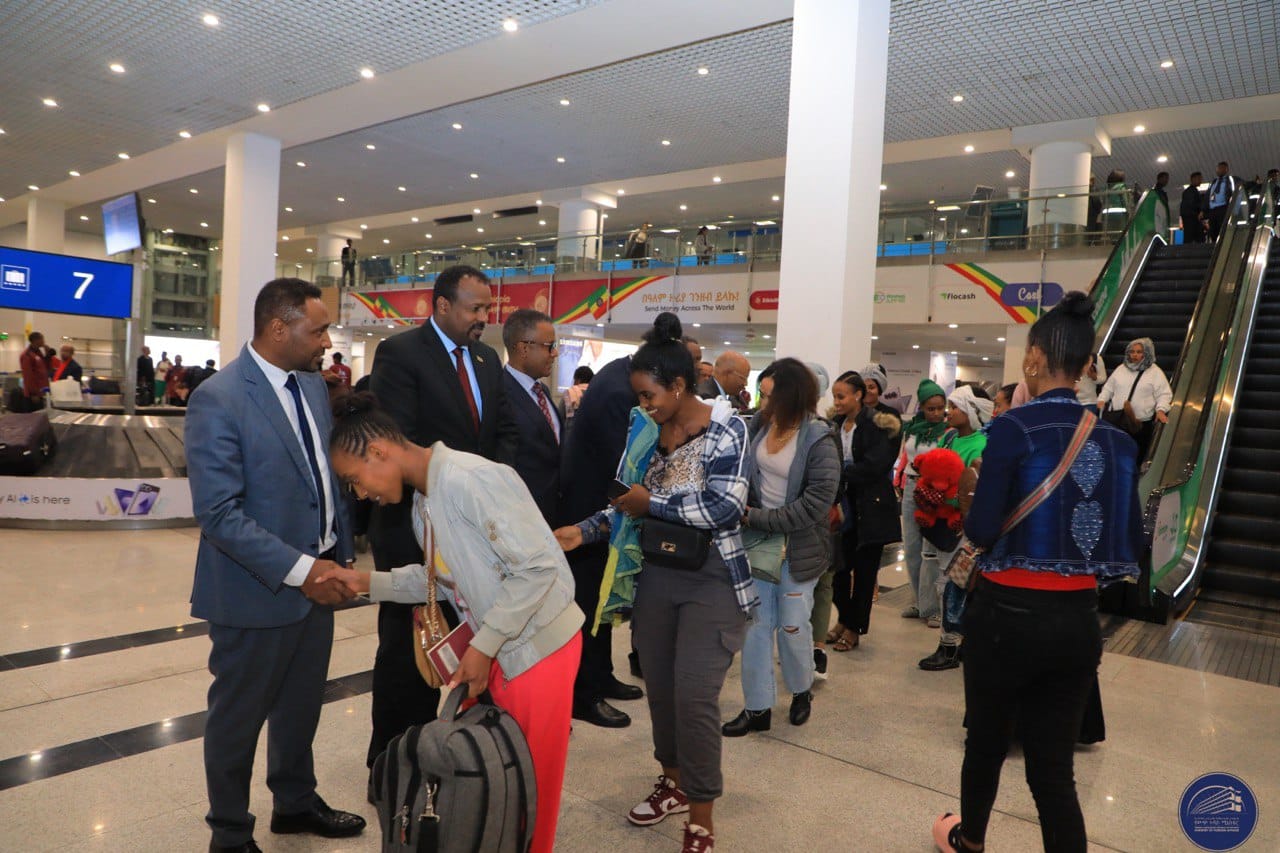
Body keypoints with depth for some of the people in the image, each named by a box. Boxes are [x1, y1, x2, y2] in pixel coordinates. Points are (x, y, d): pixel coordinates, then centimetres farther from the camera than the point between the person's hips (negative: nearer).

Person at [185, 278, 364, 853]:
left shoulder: (312, 385, 4)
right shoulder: (218, 400, -20)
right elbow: (218, 514, -24)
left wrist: (337, 554, 7)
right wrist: (299, 569, -26)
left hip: (315, 577, 7)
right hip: (257, 590, -7)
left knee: (302, 704, 23)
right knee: (238, 716, 14)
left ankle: (295, 801, 46)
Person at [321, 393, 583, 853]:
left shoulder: (466, 478, -24)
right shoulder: (421, 503, 5)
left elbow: (537, 566, -24)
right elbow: (444, 576, 10)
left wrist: (482, 646, -19)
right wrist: (369, 582, 3)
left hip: (538, 642, -8)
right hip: (499, 647, 8)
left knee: (532, 775, 8)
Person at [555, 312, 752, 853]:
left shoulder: (724, 429, -13)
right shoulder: (645, 431, 4)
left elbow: (726, 507, -23)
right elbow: (631, 505, 11)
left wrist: (653, 503, -16)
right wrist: (584, 531, -3)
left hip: (711, 580, -6)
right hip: (655, 574, 6)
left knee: (694, 695, -9)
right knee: (659, 687, 14)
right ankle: (675, 782, 37)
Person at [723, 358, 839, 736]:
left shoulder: (818, 440, -18)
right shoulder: (761, 423, -3)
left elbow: (816, 503, -23)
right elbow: (744, 472, 7)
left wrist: (757, 518, -22)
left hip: (798, 547, -4)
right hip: (758, 538, 4)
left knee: (792, 626, 9)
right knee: (756, 623, 6)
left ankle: (801, 691, 36)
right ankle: (757, 708, 18)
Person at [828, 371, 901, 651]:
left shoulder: (876, 425, -11)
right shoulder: (836, 424, 7)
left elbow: (875, 465, -20)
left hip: (871, 507, -5)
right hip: (845, 504, 5)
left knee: (864, 569, 4)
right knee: (840, 565, 6)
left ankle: (854, 628, 17)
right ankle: (844, 619, 25)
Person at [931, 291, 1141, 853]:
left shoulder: (1014, 427, -15)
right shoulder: (1117, 439, 2)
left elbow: (981, 530, -18)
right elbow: (1132, 541, 7)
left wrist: (976, 491, 2)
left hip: (1008, 612, -4)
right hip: (1078, 620, 4)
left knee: (987, 740, 19)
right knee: (1054, 766, 12)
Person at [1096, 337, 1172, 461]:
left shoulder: (1155, 372, 2)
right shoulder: (1121, 369, 13)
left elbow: (1164, 394, -3)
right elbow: (1108, 388, 18)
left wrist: (1161, 409, -19)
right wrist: (1102, 400, 0)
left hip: (1141, 422, -3)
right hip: (1116, 419, 3)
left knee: (1137, 454, 4)